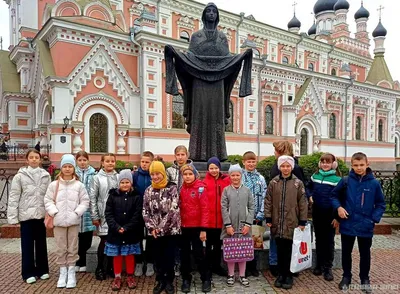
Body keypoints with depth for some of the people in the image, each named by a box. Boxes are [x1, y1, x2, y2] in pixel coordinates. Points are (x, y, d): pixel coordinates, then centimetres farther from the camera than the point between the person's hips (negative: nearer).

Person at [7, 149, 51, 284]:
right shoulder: (20, 176, -3)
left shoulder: (46, 176, 3)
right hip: (26, 215, -2)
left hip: (41, 215, 2)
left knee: (41, 243, 12)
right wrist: (13, 217, -8)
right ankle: (28, 272, 19)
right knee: (27, 245, 6)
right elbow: (14, 197, -4)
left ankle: (42, 269, 25)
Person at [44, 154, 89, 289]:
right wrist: (54, 212, -9)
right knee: (61, 248, 10)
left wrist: (76, 213, -11)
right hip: (58, 221, 1)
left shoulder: (79, 185, -2)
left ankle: (71, 273, 19)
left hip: (73, 221, -1)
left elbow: (85, 202, -1)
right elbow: (48, 201, 2)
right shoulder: (54, 184, 1)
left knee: (72, 248, 7)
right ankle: (63, 273, 23)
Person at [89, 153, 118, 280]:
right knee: (104, 242, 1)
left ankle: (109, 267, 23)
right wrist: (94, 216, -5)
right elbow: (92, 198, -2)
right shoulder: (97, 178, -1)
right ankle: (100, 269, 18)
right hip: (104, 215, -2)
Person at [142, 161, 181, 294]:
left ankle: (169, 282, 26)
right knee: (158, 256, 13)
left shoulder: (172, 188, -9)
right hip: (156, 231, 3)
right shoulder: (149, 190, 4)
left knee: (169, 256, 6)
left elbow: (173, 210, -15)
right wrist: (151, 227, -7)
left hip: (171, 229, -3)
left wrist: (161, 227, -15)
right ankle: (160, 281, 31)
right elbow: (145, 211, 4)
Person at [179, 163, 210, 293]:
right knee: (184, 253, 12)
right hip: (183, 226, 4)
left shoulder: (200, 187, -10)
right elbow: (179, 207, 9)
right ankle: (186, 279, 28)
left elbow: (204, 209, -13)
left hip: (196, 226, -4)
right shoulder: (181, 188, 4)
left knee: (198, 253, 6)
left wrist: (203, 229, -16)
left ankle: (206, 279, 24)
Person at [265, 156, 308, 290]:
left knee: (289, 251, 6)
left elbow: (302, 203, -1)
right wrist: (268, 218, 0)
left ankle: (288, 275, 21)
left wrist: (302, 221, -3)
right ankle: (281, 274, 24)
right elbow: (268, 201, 3)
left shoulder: (298, 183, -1)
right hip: (277, 223, 1)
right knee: (280, 250, 10)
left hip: (292, 223, -1)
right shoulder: (273, 182, 2)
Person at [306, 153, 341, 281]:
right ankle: (319, 265, 27)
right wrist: (309, 196, 0)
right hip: (317, 213, 4)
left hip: (330, 214, -4)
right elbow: (308, 187, 20)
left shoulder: (337, 179, -10)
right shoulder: (315, 176, 2)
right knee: (318, 239, 14)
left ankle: (328, 268, 18)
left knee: (329, 241, 7)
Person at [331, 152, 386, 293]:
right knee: (346, 252, 15)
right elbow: (334, 195, 5)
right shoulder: (345, 181, -7)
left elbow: (381, 204, 2)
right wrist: (338, 207, -11)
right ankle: (346, 277, 33)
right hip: (347, 225, 0)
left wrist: (374, 219, -9)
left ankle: (365, 279, 35)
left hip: (366, 227, 0)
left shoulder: (374, 183, -7)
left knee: (365, 254, 17)